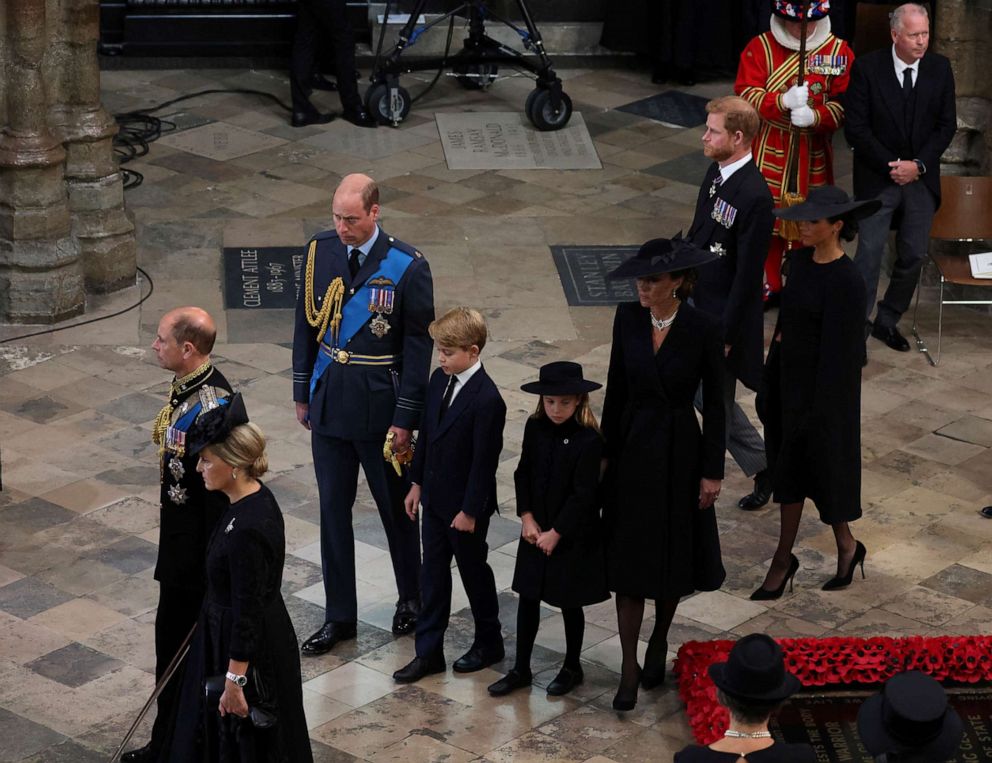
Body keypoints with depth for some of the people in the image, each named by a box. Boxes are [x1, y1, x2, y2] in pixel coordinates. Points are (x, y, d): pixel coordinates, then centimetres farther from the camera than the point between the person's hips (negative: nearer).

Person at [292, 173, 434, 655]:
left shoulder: (407, 267, -14)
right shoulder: (320, 251, -1)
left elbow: (418, 347, -11)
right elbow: (306, 325, 9)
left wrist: (406, 419, -12)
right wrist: (302, 394, 9)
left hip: (380, 406, -4)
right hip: (329, 402, 4)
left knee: (396, 507, 12)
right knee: (333, 508, 9)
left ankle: (411, 598, 34)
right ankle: (339, 616, 20)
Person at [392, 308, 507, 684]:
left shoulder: (486, 400, -24)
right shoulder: (440, 380, 0)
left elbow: (484, 461, -21)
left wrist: (470, 511, -17)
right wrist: (417, 482, 12)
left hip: (465, 505, -7)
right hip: (435, 498, 7)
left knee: (473, 571, 11)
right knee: (433, 574, 12)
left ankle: (489, 642, 31)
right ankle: (429, 652, 19)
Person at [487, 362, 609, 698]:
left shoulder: (588, 440, -19)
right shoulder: (535, 427, -3)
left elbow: (583, 495, -18)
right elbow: (523, 473, 4)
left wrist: (555, 533, -16)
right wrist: (527, 518, -6)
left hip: (573, 535, -5)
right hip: (535, 530, 5)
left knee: (570, 602, 9)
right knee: (528, 597, 10)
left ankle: (572, 668, 27)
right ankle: (521, 670, 21)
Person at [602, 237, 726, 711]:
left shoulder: (703, 329, -15)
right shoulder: (627, 318, -5)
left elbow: (714, 404, -8)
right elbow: (616, 389, 4)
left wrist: (712, 471, -7)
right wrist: (606, 452, 6)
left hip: (679, 450, -2)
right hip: (632, 445, 2)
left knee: (672, 556, 13)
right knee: (628, 558, 2)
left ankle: (659, 642, 37)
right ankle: (630, 667, 9)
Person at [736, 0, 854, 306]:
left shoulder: (839, 51, -3)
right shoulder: (760, 47, -4)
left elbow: (845, 103, -7)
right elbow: (745, 94, -11)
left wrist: (815, 116, -27)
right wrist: (783, 101, -28)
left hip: (814, 152, 0)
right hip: (769, 149, 0)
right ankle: (769, 285, 22)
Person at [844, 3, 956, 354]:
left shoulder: (940, 68, 0)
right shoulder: (867, 68, -9)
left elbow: (946, 124, 2)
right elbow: (856, 127, -9)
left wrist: (918, 164, -9)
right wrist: (890, 166, -13)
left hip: (921, 178, 3)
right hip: (878, 177, -3)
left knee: (913, 256, 7)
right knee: (869, 253, -7)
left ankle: (887, 322, 21)